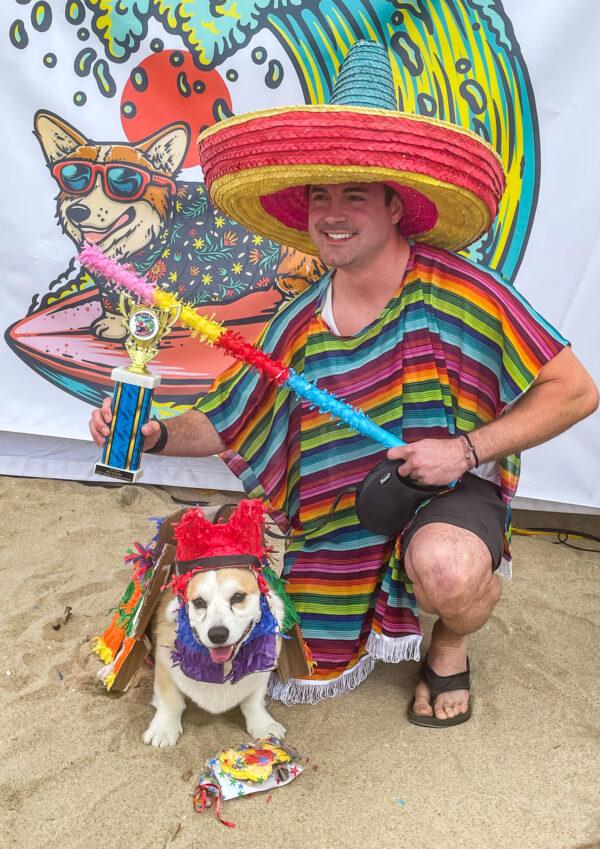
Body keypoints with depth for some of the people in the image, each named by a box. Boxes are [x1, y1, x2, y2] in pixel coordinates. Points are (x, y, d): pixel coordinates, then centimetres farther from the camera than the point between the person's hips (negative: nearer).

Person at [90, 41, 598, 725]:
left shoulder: (456, 292, -18)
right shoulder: (300, 328, -5)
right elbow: (220, 424, 2)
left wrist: (467, 448, -25)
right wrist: (157, 435, -18)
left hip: (452, 491, -3)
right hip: (343, 519, 4)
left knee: (447, 569, -38)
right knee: (296, 676, 3)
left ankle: (450, 644, 0)